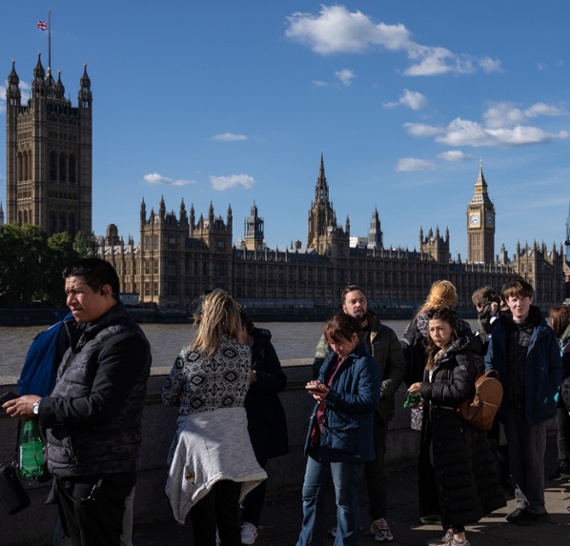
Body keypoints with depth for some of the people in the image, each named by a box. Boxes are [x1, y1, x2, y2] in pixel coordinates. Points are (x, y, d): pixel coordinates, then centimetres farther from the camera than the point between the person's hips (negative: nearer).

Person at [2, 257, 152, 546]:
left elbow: (100, 408, -23)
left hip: (99, 476, -9)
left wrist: (41, 407, -13)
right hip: (68, 470, 9)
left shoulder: (123, 341, -16)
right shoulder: (84, 333, 13)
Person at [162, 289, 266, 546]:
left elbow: (167, 397, 4)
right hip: (233, 445, 2)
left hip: (198, 443, -2)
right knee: (230, 520, 15)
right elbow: (241, 393, 7)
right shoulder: (244, 353, -3)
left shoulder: (188, 356, -9)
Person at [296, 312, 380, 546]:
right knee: (311, 493, 15)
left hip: (345, 440, -8)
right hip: (320, 436, 8)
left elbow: (368, 401, -21)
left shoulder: (365, 364, -12)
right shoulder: (331, 359, 13)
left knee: (344, 498, 5)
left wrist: (330, 396, -22)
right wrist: (316, 388, -3)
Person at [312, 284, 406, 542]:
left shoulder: (385, 334, 7)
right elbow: (319, 368, 1)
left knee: (375, 465, 5)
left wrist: (379, 393, -11)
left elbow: (397, 368, 3)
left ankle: (379, 519, 16)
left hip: (375, 409, 0)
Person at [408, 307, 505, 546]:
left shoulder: (462, 355, -14)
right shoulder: (437, 355, 14)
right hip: (441, 427, 9)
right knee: (444, 480, 14)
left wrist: (425, 389, -18)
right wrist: (425, 398, 5)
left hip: (456, 427, -9)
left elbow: (460, 390, -24)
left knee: (452, 480, -2)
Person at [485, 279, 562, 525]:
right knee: (515, 456, 12)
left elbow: (556, 368, -1)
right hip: (509, 403, 4)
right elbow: (490, 362, 7)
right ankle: (522, 503, 23)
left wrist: (547, 396, -8)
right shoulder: (500, 329, 3)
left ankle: (536, 507, 14)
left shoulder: (543, 332, -5)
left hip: (534, 404, -3)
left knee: (533, 456, 3)